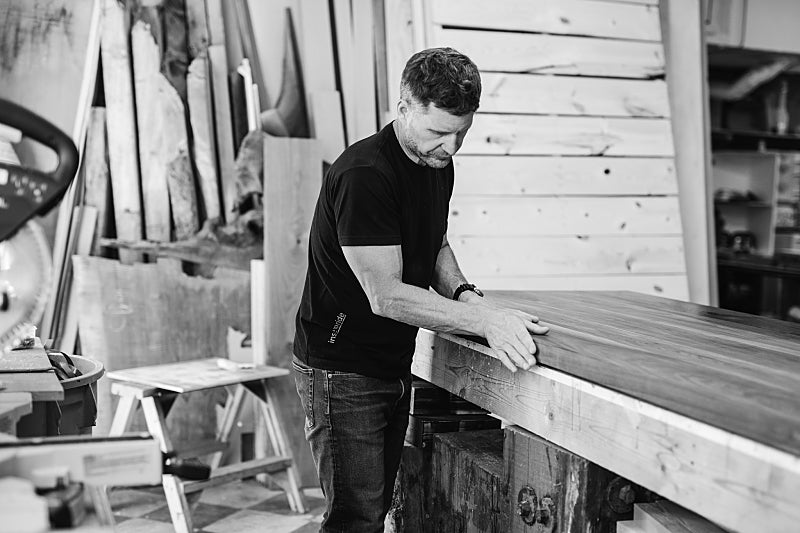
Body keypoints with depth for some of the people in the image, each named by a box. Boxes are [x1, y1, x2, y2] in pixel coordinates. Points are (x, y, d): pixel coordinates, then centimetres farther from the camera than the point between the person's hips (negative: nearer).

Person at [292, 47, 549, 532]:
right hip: (342, 372, -8)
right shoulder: (364, 174, -23)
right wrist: (484, 318, -30)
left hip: (395, 366, 8)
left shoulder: (438, 165, 5)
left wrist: (462, 293, -2)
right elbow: (385, 295, -26)